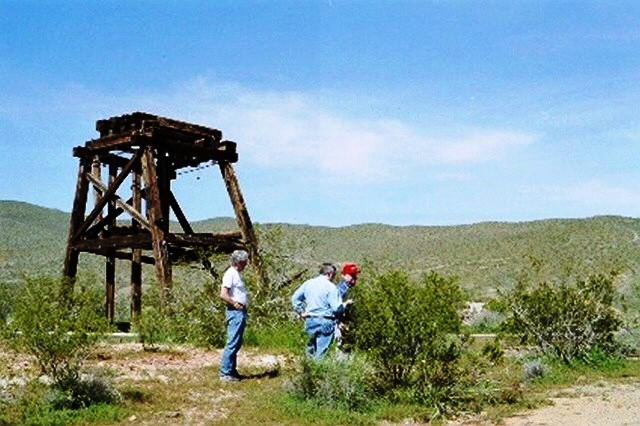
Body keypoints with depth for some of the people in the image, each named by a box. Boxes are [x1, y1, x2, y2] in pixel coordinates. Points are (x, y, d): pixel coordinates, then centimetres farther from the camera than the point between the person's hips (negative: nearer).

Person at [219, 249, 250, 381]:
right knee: (233, 343, -8)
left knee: (237, 343, 14)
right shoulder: (230, 274, -13)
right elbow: (223, 295, -22)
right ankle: (225, 373, -5)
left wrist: (243, 306, 11)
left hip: (241, 312, 10)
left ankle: (232, 370, 20)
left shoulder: (236, 274, 17)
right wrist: (235, 304, -15)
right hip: (235, 312, -10)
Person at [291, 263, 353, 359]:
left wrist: (301, 312, 17)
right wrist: (346, 303, 4)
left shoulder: (308, 283, 7)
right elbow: (337, 308, -14)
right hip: (325, 322, -5)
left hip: (310, 321, 6)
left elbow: (295, 298, 13)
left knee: (311, 346, 20)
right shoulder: (330, 286, -10)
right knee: (321, 352, 0)